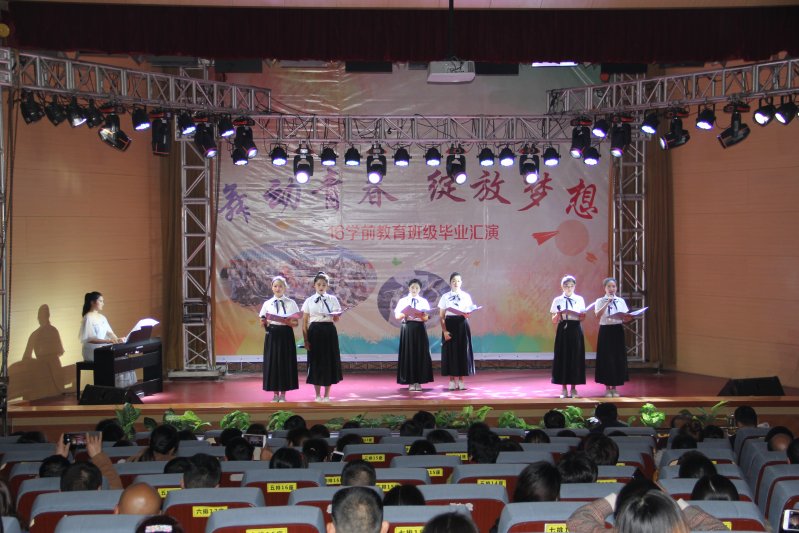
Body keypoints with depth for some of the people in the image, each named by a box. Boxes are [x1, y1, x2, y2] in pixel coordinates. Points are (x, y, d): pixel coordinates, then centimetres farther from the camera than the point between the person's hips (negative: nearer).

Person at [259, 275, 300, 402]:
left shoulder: (291, 303, 2)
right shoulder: (267, 303, 6)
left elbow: (296, 323, 1)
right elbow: (262, 322, 8)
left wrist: (289, 322, -19)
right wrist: (265, 322, -14)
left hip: (286, 334, -1)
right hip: (272, 335, 1)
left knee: (286, 362, 1)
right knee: (272, 362, 1)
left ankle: (283, 394, 11)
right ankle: (275, 393, 12)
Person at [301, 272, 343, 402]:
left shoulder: (332, 299, 6)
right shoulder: (309, 301, 4)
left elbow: (336, 319, 2)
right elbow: (304, 322, 3)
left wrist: (336, 316, -22)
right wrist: (305, 340, -5)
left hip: (329, 331, 1)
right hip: (314, 331, -1)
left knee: (329, 360, 1)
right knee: (315, 360, 2)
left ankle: (327, 395, 12)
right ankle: (318, 395, 13)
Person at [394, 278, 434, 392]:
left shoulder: (424, 302, 9)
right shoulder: (403, 301, 7)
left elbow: (426, 318, 0)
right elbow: (397, 316, 1)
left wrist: (420, 315, -22)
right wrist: (405, 314, -19)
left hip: (420, 329, 1)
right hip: (407, 328, -1)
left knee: (420, 354, -1)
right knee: (408, 354, -2)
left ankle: (418, 381, 5)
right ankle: (411, 382, 4)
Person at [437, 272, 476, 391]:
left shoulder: (466, 296, 6)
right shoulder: (445, 297, 1)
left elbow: (469, 312, 6)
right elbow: (441, 316, -1)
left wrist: (467, 315, -19)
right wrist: (444, 330, -12)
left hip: (462, 325, 1)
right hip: (450, 324, -1)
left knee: (463, 351, 1)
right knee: (450, 352, -2)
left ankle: (461, 381, 9)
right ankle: (452, 381, 6)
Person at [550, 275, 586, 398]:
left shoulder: (579, 299, 8)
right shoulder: (557, 300, 5)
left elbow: (582, 319, 4)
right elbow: (554, 321, 3)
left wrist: (582, 315, -18)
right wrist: (559, 314, -17)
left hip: (576, 330, 1)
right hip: (563, 330, -1)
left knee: (576, 357, 0)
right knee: (563, 357, -2)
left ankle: (573, 388, 8)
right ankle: (564, 389, 6)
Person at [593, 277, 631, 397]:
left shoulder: (621, 301, 8)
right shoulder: (600, 301, 0)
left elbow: (625, 318, 6)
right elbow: (598, 315, -16)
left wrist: (628, 318, -17)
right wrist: (607, 303, -21)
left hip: (618, 331, 3)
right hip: (605, 331, -3)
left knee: (618, 358, 3)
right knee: (606, 358, -1)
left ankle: (614, 387, 14)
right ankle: (607, 388, 9)